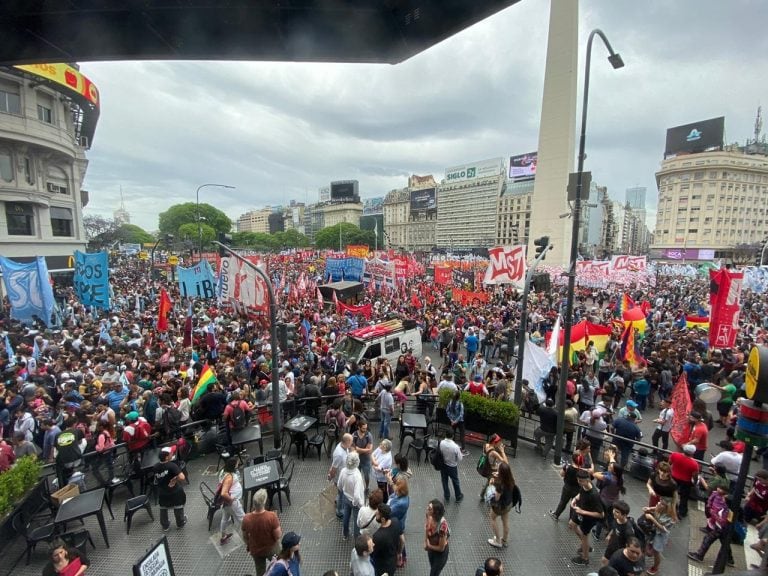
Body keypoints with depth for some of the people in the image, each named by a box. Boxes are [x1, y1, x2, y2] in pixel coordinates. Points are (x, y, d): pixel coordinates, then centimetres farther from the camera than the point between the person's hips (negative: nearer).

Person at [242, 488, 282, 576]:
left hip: (255, 551, 2)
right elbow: (278, 536, -24)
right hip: (271, 549, -2)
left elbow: (245, 537, -7)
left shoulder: (246, 518, -27)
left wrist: (248, 545, 13)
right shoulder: (272, 516, -35)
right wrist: (280, 530, -2)